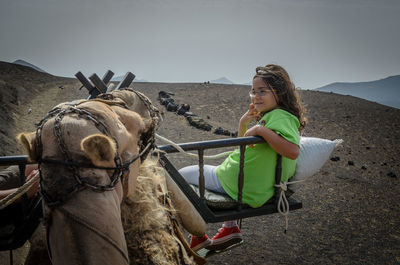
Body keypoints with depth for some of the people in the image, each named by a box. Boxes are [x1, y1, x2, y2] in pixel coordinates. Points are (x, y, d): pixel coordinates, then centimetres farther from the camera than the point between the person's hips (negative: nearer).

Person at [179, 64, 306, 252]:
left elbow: (293, 151, -37)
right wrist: (243, 123, 2)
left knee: (181, 176, 8)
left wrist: (261, 130, -32)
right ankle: (230, 228, 25)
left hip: (240, 185, -10)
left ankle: (198, 238, 19)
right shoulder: (271, 116, 12)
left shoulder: (280, 117, -19)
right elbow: (244, 147, 18)